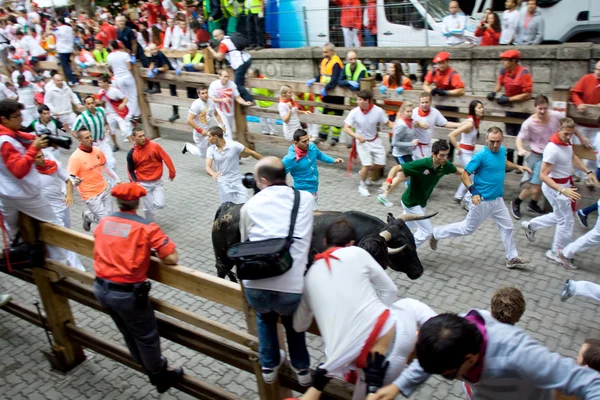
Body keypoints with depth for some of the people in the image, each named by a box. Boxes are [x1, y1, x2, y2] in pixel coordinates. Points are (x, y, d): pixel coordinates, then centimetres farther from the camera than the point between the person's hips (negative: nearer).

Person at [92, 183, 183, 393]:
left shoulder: (104, 222, 3)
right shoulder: (146, 227, -16)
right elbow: (172, 259, -18)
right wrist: (154, 252, 2)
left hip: (100, 289, 7)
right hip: (126, 293, -7)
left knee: (129, 333, 25)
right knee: (147, 336, 15)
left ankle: (149, 369, 46)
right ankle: (160, 377, 34)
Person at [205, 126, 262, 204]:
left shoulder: (234, 145, -14)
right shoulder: (211, 150, -5)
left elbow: (251, 153, -6)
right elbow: (208, 167, -15)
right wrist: (213, 174, -39)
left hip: (237, 181, -2)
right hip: (223, 183, 2)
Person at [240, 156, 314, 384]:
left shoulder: (249, 206, 6)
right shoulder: (306, 199, 8)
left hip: (255, 287, 0)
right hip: (292, 286, 0)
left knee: (264, 317, 34)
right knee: (292, 320, 33)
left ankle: (269, 366, 45)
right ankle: (302, 368, 44)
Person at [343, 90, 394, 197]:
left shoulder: (378, 110, -19)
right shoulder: (354, 112, -20)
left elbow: (388, 123, -7)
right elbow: (346, 128, -16)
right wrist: (358, 137, -31)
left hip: (375, 140, 3)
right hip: (362, 141, -3)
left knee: (381, 164, 5)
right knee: (367, 164, -10)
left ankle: (363, 172, 34)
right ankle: (362, 186, 15)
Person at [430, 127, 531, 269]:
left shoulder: (502, 150, 0)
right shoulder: (481, 156, -23)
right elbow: (464, 175, -21)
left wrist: (518, 166, 10)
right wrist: (474, 192, -33)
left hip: (498, 199, 7)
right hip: (483, 201, -7)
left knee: (507, 226, 16)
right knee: (467, 228, 6)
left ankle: (512, 258, 32)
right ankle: (436, 233, 22)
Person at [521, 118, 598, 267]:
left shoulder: (566, 142, -3)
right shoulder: (552, 149, -31)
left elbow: (573, 158, 19)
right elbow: (543, 176, -32)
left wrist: (588, 172, 11)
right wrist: (563, 190, -40)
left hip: (565, 184, 9)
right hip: (555, 187, -9)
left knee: (560, 216, 24)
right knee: (566, 222, 4)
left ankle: (531, 225, 38)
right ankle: (556, 253, 22)